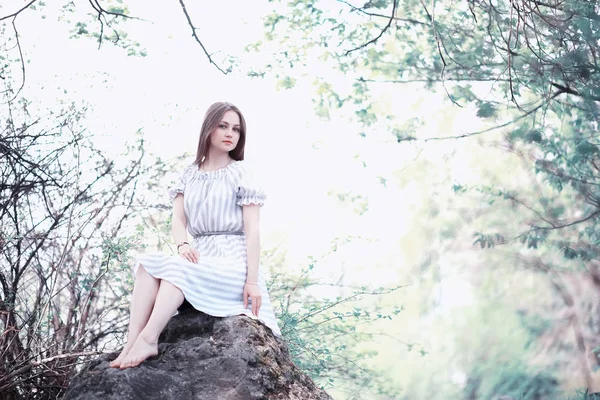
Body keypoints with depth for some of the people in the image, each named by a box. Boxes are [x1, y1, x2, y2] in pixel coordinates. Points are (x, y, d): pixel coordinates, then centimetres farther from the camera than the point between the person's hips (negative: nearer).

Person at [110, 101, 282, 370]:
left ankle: (148, 340, -41)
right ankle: (132, 342, -36)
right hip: (200, 258, 4)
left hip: (233, 262, -4)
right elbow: (178, 220, 5)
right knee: (149, 262, -24)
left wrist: (252, 281, -15)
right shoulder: (189, 174, 14)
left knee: (178, 267, -32)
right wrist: (183, 244, -20)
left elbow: (252, 230, -5)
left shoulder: (241, 173, 2)